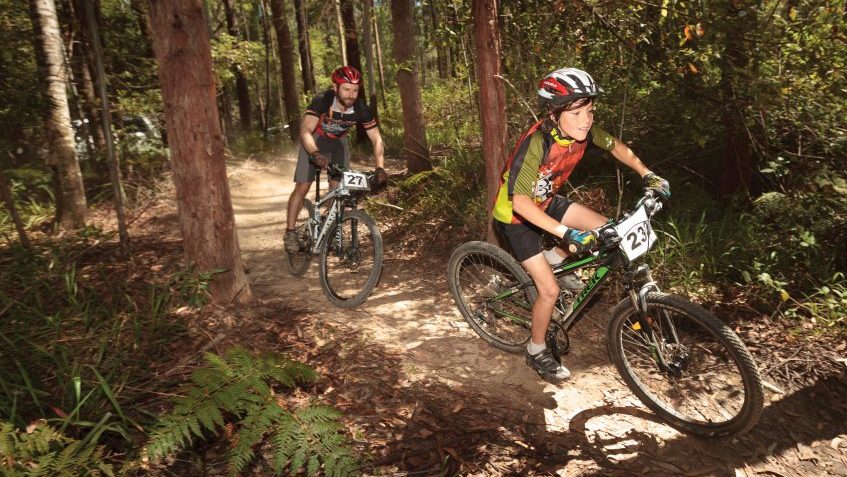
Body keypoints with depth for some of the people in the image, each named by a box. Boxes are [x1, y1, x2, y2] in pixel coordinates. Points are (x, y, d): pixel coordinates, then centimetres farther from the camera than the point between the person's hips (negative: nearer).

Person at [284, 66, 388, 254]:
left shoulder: (361, 109, -25)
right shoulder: (322, 101, -33)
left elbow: (376, 139, -20)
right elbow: (305, 130, -42)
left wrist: (380, 168, -33)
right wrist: (315, 154, -61)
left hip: (339, 142, 3)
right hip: (315, 141, -3)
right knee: (302, 187, -9)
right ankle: (290, 233, 2)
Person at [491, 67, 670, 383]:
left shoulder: (582, 131, -15)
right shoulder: (537, 143, -35)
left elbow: (616, 147, 5)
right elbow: (520, 201, -41)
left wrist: (647, 175, -5)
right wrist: (567, 232, -47)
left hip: (545, 202, 6)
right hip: (516, 216, -6)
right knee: (550, 290, -7)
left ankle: (555, 259, 19)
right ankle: (536, 352, 16)